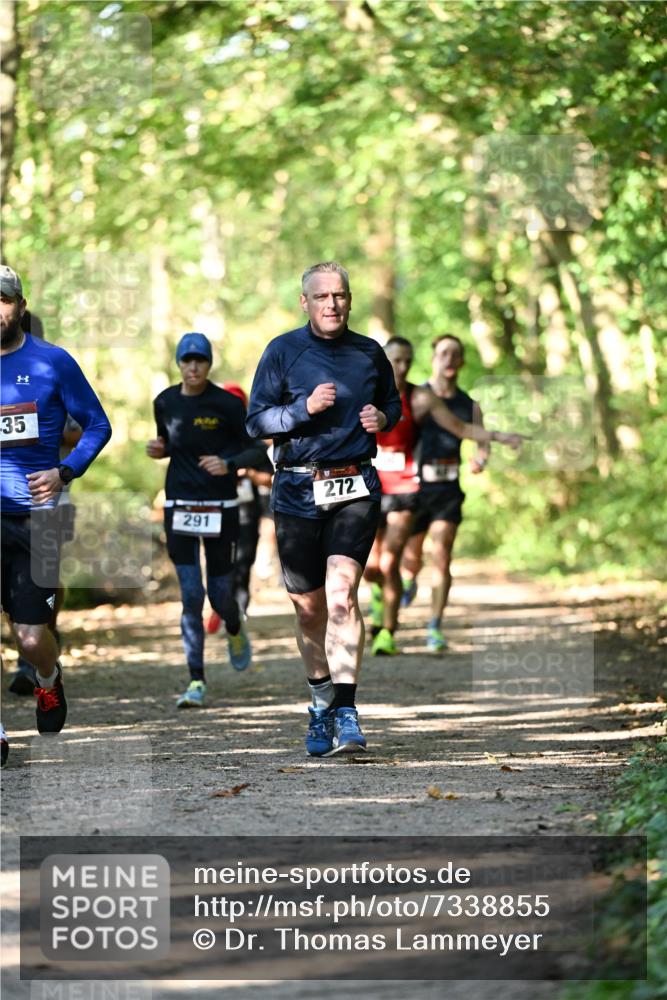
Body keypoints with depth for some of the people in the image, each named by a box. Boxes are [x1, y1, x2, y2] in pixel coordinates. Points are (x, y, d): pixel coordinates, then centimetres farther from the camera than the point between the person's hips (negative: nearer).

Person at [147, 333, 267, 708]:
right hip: (180, 506, 2)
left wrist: (228, 464, -22)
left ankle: (235, 630, 42)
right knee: (191, 595, -6)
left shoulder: (228, 404, -8)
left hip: (220, 508, -2)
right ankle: (197, 682, -3)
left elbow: (257, 449, -4)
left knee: (220, 594, 4)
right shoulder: (165, 402, 4)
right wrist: (159, 449, -2)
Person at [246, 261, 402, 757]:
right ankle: (321, 702, 29)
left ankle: (346, 711, -22)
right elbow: (257, 420, -1)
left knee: (341, 590, -19)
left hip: (356, 487, -1)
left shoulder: (369, 353, 8)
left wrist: (383, 418, 1)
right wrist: (305, 408, -17)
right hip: (298, 489, 1)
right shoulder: (283, 352, 2)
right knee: (309, 606, 8)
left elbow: (393, 403, 25)